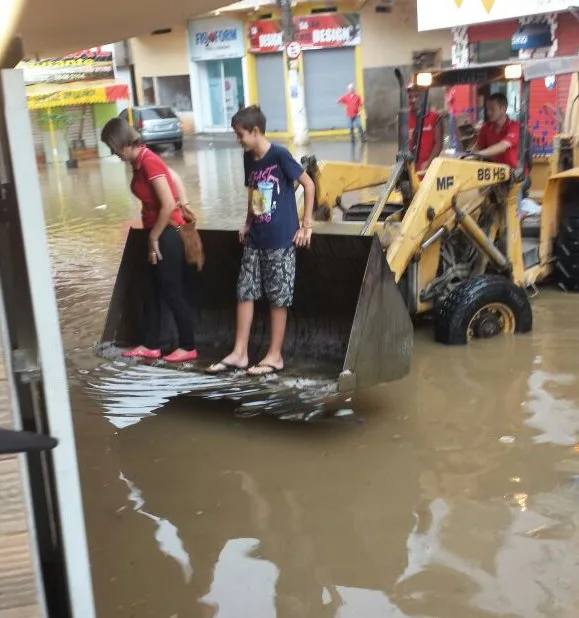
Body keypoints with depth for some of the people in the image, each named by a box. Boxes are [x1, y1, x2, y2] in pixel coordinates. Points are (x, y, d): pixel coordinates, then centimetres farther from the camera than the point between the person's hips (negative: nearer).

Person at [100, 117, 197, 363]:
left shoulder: (148, 162, -21)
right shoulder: (139, 161, 7)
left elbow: (168, 205, -24)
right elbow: (173, 176, 19)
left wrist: (154, 238, -15)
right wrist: (183, 203, 17)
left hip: (166, 234, -10)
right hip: (157, 234, 10)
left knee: (172, 293, 0)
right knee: (153, 291, 15)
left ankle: (188, 347, 13)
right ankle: (150, 345, 25)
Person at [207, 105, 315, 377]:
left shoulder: (279, 155, -13)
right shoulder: (248, 158, 7)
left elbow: (308, 185, -9)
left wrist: (306, 225, -9)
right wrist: (248, 224, 13)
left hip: (281, 239, -7)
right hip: (255, 239, 7)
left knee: (278, 297, 2)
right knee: (245, 292, 6)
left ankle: (275, 355, 13)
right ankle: (239, 353, 14)